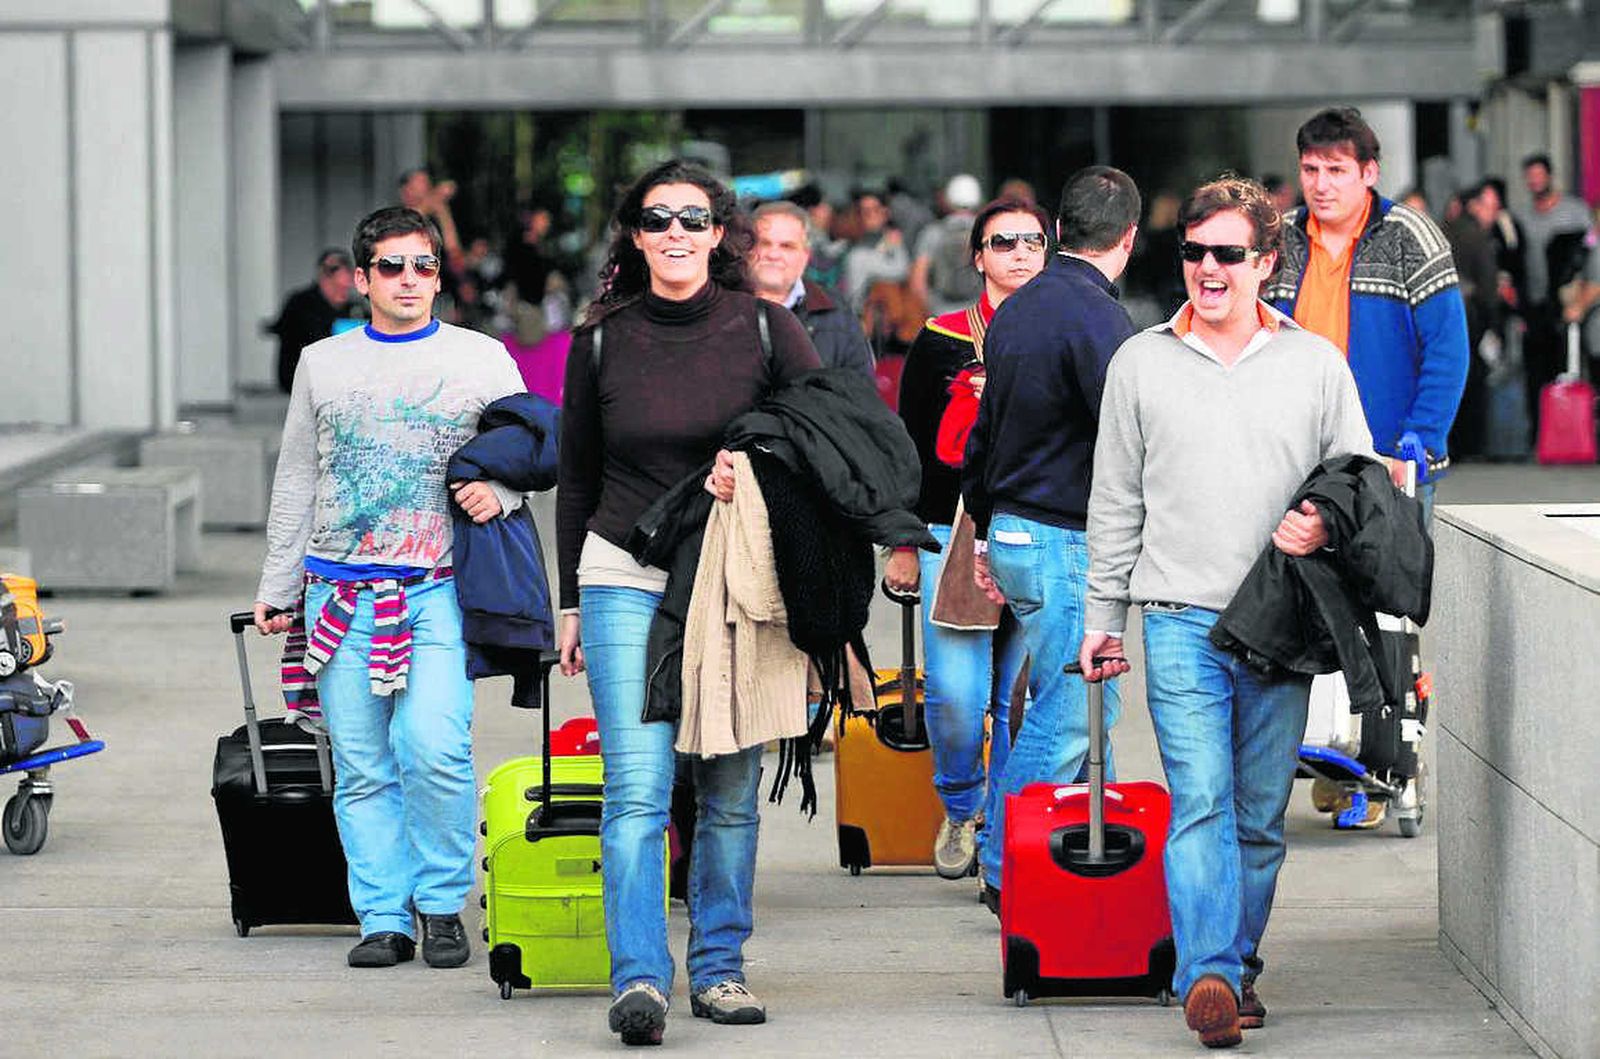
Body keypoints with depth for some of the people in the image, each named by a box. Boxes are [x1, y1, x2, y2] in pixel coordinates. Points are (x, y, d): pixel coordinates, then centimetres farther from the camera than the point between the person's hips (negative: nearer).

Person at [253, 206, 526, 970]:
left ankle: (442, 905, 0)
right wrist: (276, 588, 18)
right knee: (362, 767, 1)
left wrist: (498, 492, -10)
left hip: (438, 590, -2)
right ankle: (384, 918, 8)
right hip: (341, 590, 3)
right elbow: (295, 481, 19)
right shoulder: (322, 364, 14)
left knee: (435, 749, -16)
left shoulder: (481, 358, 8)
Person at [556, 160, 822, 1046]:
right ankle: (640, 980, -17)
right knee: (637, 790, -12)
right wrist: (570, 604, 12)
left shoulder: (765, 331, 1)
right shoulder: (601, 342, 4)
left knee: (729, 791, 4)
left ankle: (719, 969, 14)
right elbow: (576, 480, 12)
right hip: (626, 580, -1)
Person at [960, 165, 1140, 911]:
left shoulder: (1016, 310, 12)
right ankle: (1006, 874, 0)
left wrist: (985, 531, 26)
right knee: (1062, 716, -4)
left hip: (1013, 534, 9)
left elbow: (984, 428, 20)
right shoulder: (1097, 316, -16)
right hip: (1065, 542, -9)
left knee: (1092, 706, 15)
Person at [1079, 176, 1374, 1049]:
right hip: (1181, 620, -1)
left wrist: (1327, 529, -10)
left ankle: (1237, 964, 19)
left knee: (1261, 814, 6)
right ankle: (1209, 976, -22)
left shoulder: (1315, 364, 7)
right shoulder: (1140, 363, 7)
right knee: (1201, 804, -14)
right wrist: (1102, 615, 11)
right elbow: (1115, 503, 12)